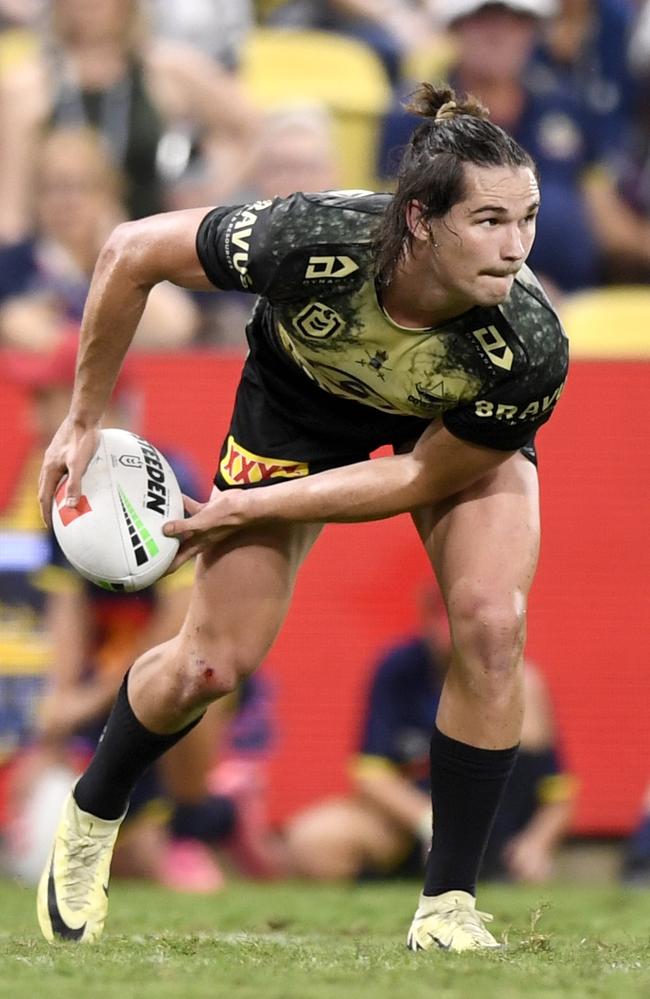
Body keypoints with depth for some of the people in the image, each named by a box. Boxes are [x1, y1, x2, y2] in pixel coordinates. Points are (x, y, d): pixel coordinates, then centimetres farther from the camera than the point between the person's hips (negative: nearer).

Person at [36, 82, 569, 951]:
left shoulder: (530, 352, -40)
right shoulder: (314, 243, -41)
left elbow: (425, 475, -23)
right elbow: (134, 252, -24)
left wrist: (253, 509, -22)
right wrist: (84, 421, -16)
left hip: (461, 431, 0)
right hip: (300, 403, 0)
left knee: (492, 624, -23)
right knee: (215, 661, 0)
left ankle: (448, 907, -8)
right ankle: (89, 820, 32)